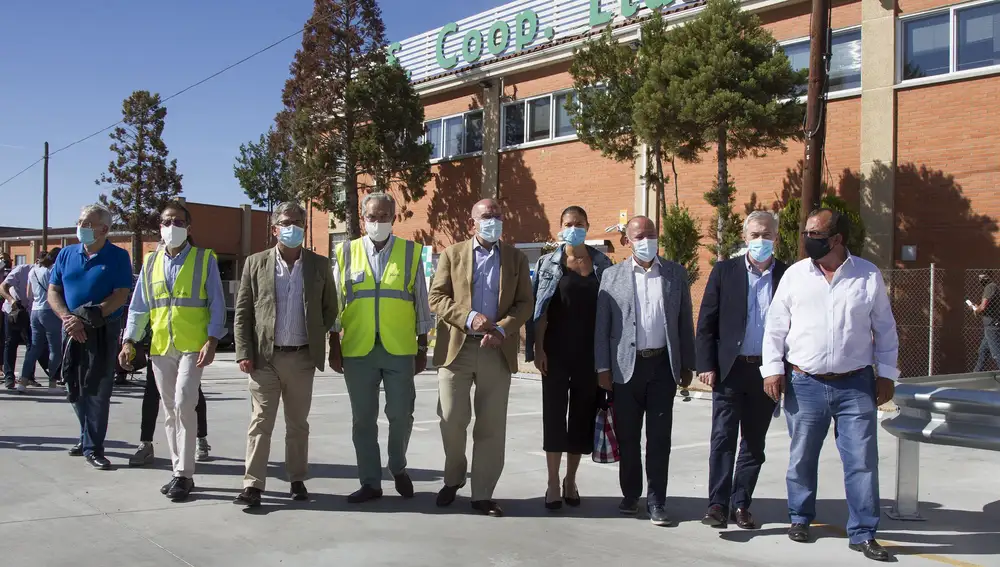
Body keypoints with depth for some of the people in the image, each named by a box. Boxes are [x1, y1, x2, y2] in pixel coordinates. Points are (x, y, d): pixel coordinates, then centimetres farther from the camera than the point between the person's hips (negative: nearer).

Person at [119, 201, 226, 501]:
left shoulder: (205, 259, 1)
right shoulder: (151, 262, 12)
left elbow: (217, 305, -2)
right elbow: (138, 306, 13)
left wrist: (212, 341, -11)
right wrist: (129, 342, 4)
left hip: (193, 346, -4)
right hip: (160, 347, 5)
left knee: (183, 405, -15)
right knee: (170, 411, 9)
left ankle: (183, 474, -5)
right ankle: (181, 471, 20)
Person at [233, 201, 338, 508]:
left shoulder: (319, 264, 5)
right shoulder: (256, 263, 3)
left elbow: (330, 308, 12)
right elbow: (242, 312, 2)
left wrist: (316, 336, 1)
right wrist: (244, 353, -5)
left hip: (302, 357, 1)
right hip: (265, 357, -1)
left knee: (298, 424, 11)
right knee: (260, 422, 0)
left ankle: (297, 480, 21)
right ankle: (253, 484, 3)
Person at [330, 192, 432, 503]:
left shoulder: (411, 252, 5)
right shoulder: (346, 253, 7)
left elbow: (421, 304, 8)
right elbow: (334, 304, 8)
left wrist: (423, 349, 6)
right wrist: (334, 347, 4)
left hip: (400, 350, -1)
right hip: (357, 350, 1)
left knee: (401, 414, 2)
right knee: (363, 419, 7)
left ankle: (398, 468, 28)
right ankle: (370, 482, 18)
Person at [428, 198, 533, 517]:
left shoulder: (516, 258, 11)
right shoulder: (452, 255, 9)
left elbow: (524, 303, 5)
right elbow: (436, 297, 1)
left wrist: (502, 329, -12)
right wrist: (468, 318, -15)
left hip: (497, 351, 1)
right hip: (456, 348, -1)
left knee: (491, 426, 2)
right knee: (452, 420, 1)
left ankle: (483, 494, 11)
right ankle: (453, 479, 26)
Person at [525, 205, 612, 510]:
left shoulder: (602, 263, 5)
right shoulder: (548, 264, 2)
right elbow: (539, 310, -1)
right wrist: (538, 348, -8)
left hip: (590, 351, 2)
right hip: (556, 350, -1)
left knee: (583, 413, 7)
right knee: (554, 413, 0)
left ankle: (571, 480, 20)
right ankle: (553, 483, 8)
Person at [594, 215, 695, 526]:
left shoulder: (676, 273, 7)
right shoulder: (612, 275, 4)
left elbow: (685, 322, 9)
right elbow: (602, 325, 3)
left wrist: (687, 365, 7)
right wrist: (603, 367, -2)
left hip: (663, 364, 0)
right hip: (627, 366, 0)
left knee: (659, 437, 2)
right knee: (627, 437, 9)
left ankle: (656, 501, 11)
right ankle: (630, 495, 24)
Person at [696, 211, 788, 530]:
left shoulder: (788, 276, 5)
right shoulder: (724, 272, 3)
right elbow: (706, 323, 2)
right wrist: (706, 366, -5)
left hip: (767, 371, 1)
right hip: (729, 369, -1)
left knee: (754, 443, 8)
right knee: (723, 437, -5)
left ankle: (741, 504, 18)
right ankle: (718, 504, -1)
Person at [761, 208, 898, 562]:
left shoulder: (869, 276, 1)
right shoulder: (795, 275, 2)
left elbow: (885, 329, 7)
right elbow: (775, 326, 5)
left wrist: (886, 373, 4)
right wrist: (773, 368, -2)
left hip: (856, 385, -1)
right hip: (805, 384, 1)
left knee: (862, 460, 0)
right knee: (802, 458, 12)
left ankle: (863, 533, 11)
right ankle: (800, 518, 31)